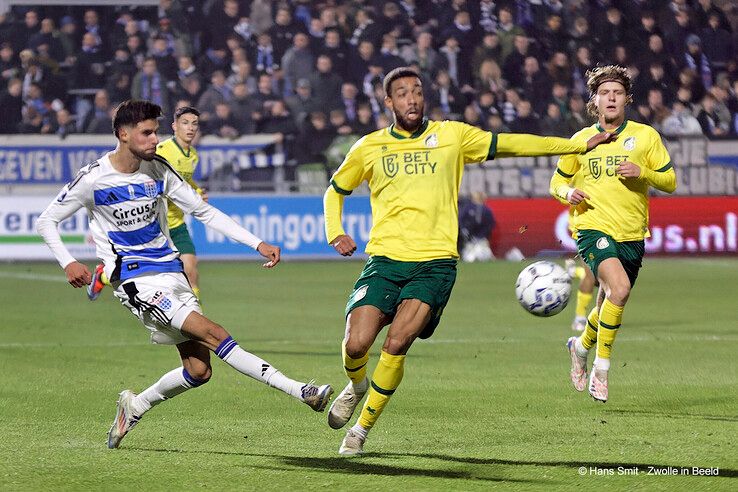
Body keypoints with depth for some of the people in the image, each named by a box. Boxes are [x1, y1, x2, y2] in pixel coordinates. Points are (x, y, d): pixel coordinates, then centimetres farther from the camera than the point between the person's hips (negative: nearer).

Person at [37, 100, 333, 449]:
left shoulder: (158, 170, 4)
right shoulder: (94, 178, -9)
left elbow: (205, 212, 9)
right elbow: (46, 221, 1)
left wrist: (258, 244, 2)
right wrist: (68, 263, -15)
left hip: (171, 273, 6)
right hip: (136, 281, -6)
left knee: (198, 370, -1)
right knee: (213, 334, -21)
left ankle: (134, 407, 22)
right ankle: (297, 390, -26)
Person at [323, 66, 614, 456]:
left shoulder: (451, 135, 8)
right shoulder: (369, 147, 10)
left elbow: (511, 144, 11)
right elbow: (335, 191, 25)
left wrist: (580, 146, 8)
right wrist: (335, 234, 7)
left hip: (435, 263, -1)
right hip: (385, 260, 1)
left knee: (396, 345, -19)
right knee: (356, 344, -13)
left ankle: (363, 429, -1)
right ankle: (357, 386, 24)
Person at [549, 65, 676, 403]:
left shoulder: (646, 136, 6)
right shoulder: (581, 140, 8)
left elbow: (670, 182, 6)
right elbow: (557, 182, 18)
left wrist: (642, 173, -13)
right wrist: (567, 192, -6)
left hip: (632, 235, 3)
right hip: (593, 227, -3)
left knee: (610, 305, 11)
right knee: (619, 288, -26)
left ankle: (581, 346, 44)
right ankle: (601, 369, -15)